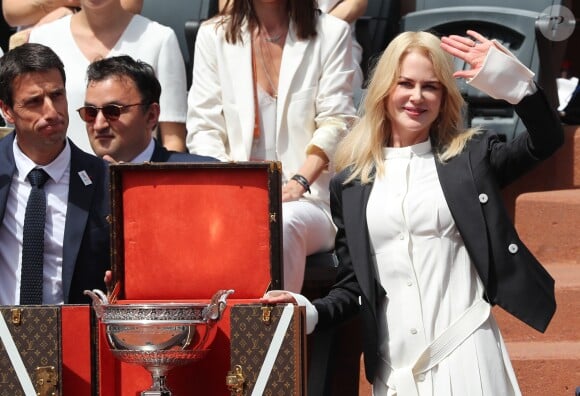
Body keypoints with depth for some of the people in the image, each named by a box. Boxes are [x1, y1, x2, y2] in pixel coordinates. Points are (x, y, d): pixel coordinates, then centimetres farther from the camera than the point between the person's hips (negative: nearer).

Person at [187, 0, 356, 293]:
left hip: (307, 199, -1)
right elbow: (203, 129, 8)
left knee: (282, 224, -37)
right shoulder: (213, 35, 13)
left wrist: (299, 183, -16)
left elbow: (335, 124, 1)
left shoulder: (331, 33, 9)